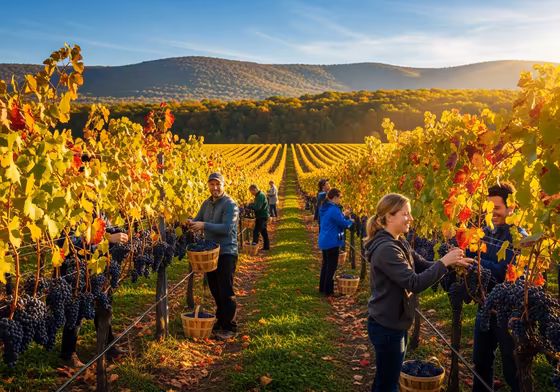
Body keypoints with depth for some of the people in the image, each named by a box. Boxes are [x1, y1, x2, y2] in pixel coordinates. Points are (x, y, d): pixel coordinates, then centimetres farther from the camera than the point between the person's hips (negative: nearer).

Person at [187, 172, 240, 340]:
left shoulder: (230, 204, -15)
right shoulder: (206, 203, 9)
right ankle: (221, 321, 33)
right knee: (215, 289, 17)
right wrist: (191, 222, -12)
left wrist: (204, 225, -28)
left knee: (226, 291, -4)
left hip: (226, 253, -7)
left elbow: (227, 228, -25)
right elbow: (198, 220, 12)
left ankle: (230, 328, 7)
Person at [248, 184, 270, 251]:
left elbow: (257, 207, -26)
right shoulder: (259, 195, 14)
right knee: (263, 231, 14)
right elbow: (257, 205, 21)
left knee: (256, 231, -11)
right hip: (263, 216, 11)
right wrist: (251, 204, 4)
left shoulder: (260, 196, -18)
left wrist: (249, 206, -19)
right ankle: (266, 246, 20)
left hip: (262, 216, -11)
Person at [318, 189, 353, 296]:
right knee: (332, 266, 0)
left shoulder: (325, 208, 10)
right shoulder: (334, 210, -21)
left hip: (324, 241, 10)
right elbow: (344, 224, -16)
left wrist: (344, 215, 12)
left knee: (325, 264, 18)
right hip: (332, 242, -10)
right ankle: (328, 290, 6)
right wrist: (350, 221, 3)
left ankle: (322, 288, 25)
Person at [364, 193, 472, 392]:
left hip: (395, 323, 9)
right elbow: (414, 283, -28)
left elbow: (423, 265, 8)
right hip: (386, 327, -9)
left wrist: (451, 261, -8)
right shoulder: (386, 249, -25)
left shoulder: (400, 243, 6)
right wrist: (444, 262, -24)